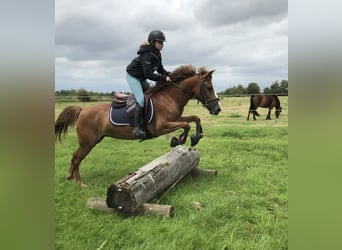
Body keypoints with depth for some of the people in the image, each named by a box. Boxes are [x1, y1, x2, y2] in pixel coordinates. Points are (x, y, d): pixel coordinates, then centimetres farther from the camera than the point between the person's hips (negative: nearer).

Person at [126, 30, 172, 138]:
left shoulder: (157, 54, 0)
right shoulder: (147, 55, -28)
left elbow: (160, 69, 7)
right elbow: (149, 74, -33)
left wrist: (169, 75, -11)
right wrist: (164, 78, -33)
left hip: (141, 78, 10)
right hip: (133, 76, -10)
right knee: (141, 99, -19)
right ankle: (136, 127, -19)